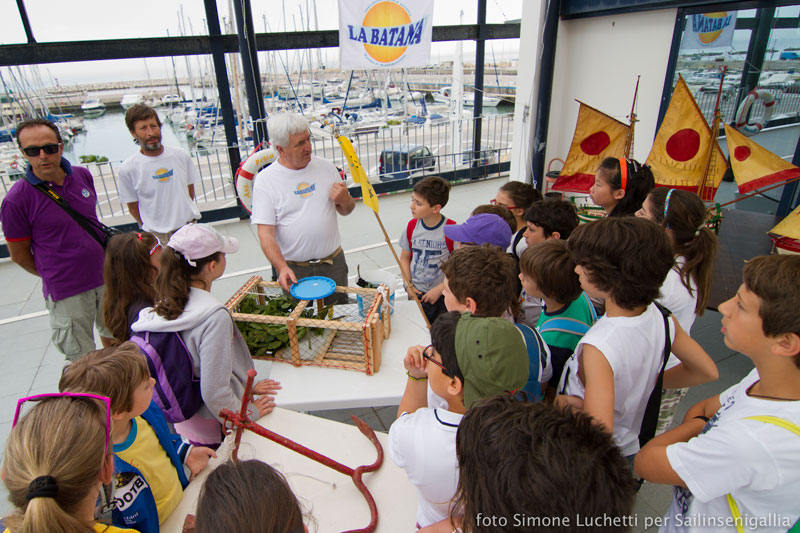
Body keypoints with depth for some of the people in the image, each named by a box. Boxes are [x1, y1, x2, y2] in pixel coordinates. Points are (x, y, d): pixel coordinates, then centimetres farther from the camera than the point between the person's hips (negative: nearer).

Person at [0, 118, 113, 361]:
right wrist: (53, 276, 7)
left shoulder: (83, 175, -2)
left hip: (105, 277, 5)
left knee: (115, 336, 23)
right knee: (82, 357, 8)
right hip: (66, 293, -4)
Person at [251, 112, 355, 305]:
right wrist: (281, 267, -27)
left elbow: (346, 211, 11)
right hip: (293, 268, -3)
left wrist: (345, 200, -12)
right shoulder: (265, 180, -9)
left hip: (333, 262, 3)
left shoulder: (326, 167, 2)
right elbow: (265, 233, -13)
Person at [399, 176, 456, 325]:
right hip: (416, 293, 4)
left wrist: (439, 289, -13)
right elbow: (405, 258, 9)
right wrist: (408, 284, -2)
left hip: (443, 295, -3)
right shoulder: (412, 226, -2)